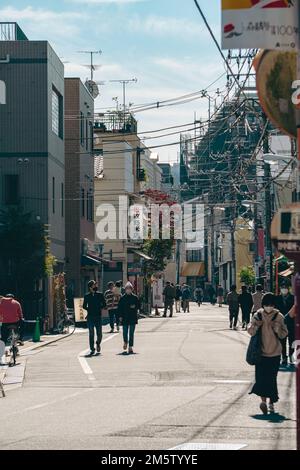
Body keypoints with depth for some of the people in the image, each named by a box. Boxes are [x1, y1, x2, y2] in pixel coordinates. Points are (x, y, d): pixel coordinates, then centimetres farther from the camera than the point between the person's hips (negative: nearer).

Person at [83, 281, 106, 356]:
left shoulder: (100, 295, 4)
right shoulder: (87, 296, 4)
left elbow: (104, 305, 8)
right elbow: (84, 306, 10)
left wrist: (99, 308, -5)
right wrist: (89, 310, -3)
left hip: (98, 316, 0)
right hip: (90, 317, 0)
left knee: (99, 333, 0)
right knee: (91, 334, -1)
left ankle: (98, 343, 30)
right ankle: (92, 349, 5)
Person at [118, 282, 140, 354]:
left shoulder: (135, 298, 4)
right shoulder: (122, 298, 2)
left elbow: (139, 306, 8)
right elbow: (120, 308, 2)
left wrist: (134, 307, -12)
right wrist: (120, 316, -5)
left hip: (133, 318, 0)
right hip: (125, 317, 0)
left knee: (131, 333, -1)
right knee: (125, 332, 2)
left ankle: (130, 347, 2)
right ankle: (125, 342, 31)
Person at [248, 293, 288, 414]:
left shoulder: (279, 317, 0)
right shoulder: (258, 315, 1)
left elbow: (284, 335, 1)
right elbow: (250, 331, 3)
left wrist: (278, 329, -18)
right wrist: (256, 325, -16)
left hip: (274, 353, 0)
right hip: (261, 352, 0)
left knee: (272, 378, 2)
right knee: (261, 376, -13)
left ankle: (271, 402, 12)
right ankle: (264, 400, -16)